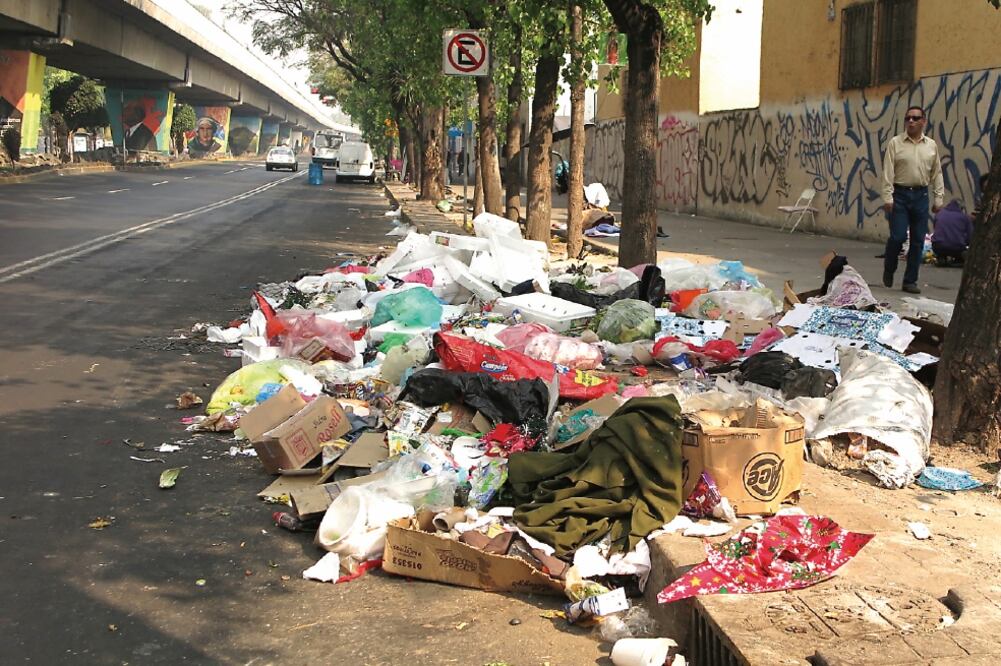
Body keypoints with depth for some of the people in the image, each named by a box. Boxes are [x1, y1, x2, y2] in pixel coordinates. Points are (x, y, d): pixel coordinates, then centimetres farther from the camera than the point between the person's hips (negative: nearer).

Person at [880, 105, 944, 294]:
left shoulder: (931, 145, 7)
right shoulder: (895, 143, -1)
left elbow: (937, 174, 9)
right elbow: (888, 172, -5)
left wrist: (938, 198, 5)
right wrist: (887, 197, -11)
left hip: (921, 195, 3)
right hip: (900, 194, -3)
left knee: (918, 241, 4)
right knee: (897, 237, -8)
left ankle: (910, 280, 12)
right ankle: (888, 270, 19)